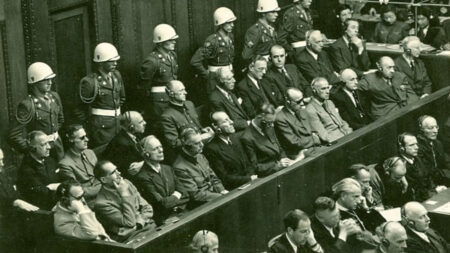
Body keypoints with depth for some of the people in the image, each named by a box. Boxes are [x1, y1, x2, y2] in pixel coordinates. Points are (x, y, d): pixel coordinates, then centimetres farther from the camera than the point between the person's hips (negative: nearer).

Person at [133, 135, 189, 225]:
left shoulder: (168, 169, 15)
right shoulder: (142, 177, -11)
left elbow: (184, 194, 10)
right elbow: (161, 203, -14)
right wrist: (175, 197, 2)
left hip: (179, 214, 7)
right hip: (163, 220, -7)